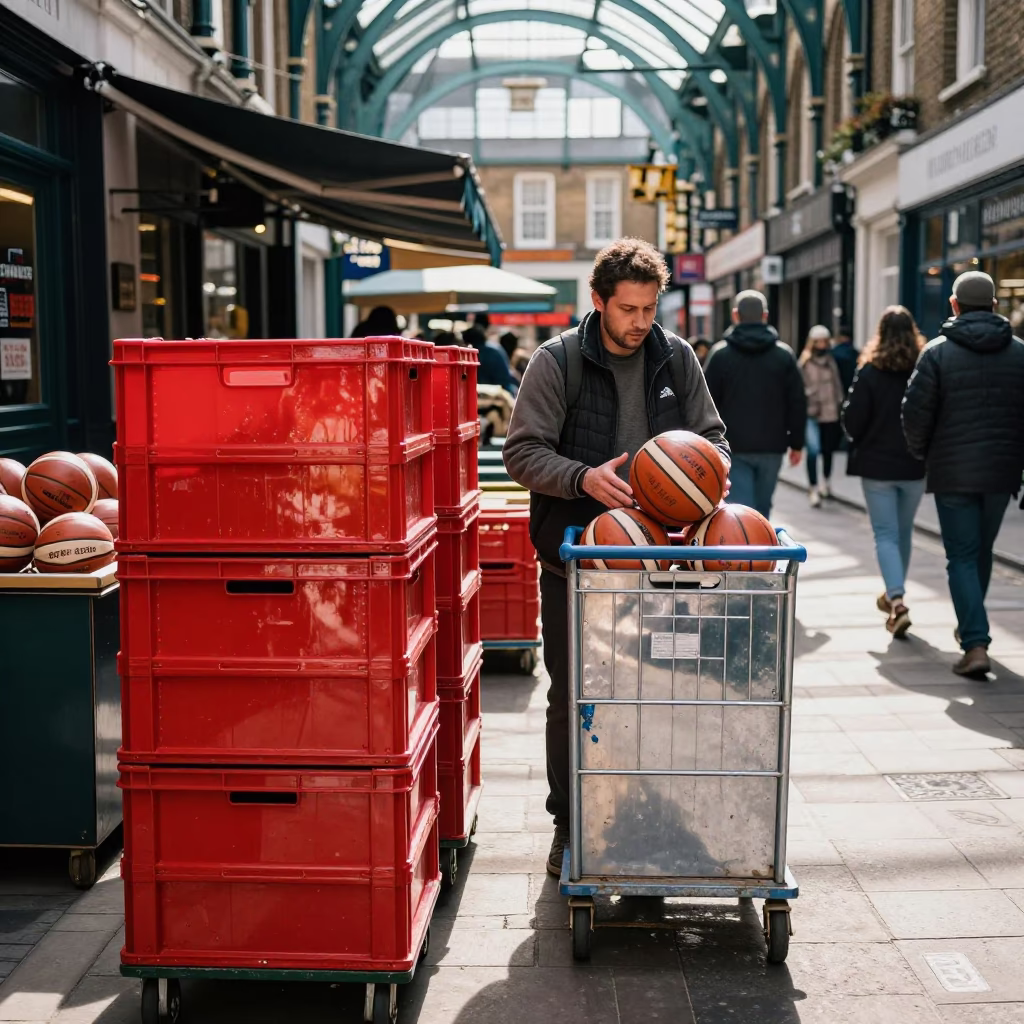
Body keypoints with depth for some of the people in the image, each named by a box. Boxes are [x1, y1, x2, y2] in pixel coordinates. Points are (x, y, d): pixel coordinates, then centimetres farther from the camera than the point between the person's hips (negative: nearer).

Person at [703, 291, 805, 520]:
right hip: (772, 447, 3)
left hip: (734, 448, -2)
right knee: (762, 510, 15)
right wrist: (796, 443, 10)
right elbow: (797, 403, 3)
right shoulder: (784, 354, 4)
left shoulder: (720, 353, -2)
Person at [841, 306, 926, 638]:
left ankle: (897, 601, -16)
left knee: (886, 534, 0)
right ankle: (894, 594, 34)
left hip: (877, 465, -3)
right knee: (904, 531, 19)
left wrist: (862, 444, 10)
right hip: (914, 466, 3)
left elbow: (852, 420, -10)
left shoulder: (870, 371, -10)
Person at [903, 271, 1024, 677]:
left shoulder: (939, 352, -7)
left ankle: (975, 644, -11)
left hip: (953, 472, -3)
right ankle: (970, 626, 36)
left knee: (962, 556, 1)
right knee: (982, 551, 20)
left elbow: (915, 411, -10)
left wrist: (921, 452, 8)